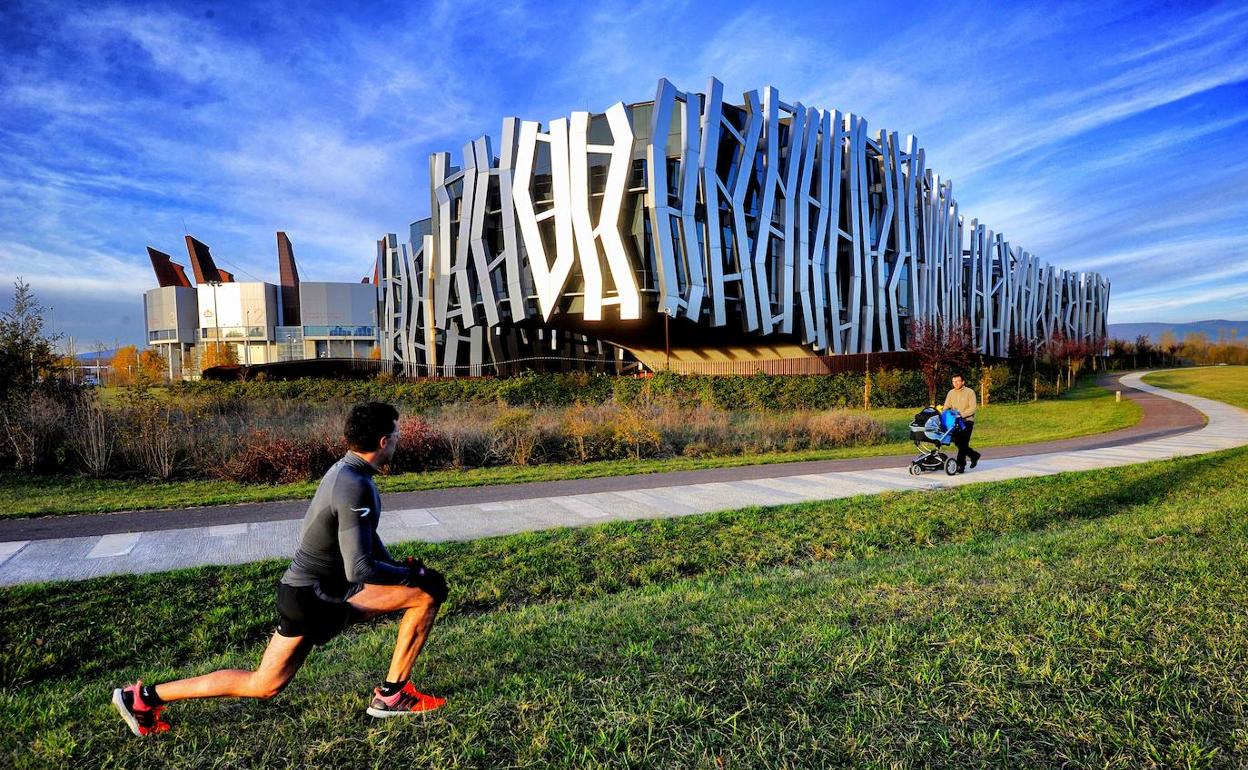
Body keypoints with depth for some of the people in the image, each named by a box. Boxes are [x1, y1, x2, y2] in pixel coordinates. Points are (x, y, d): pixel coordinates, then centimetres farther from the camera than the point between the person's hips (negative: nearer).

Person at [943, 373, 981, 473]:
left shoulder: (970, 392, -6)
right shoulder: (951, 393, 9)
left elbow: (972, 408, -13)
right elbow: (946, 407, 9)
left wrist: (962, 414, -25)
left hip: (967, 421, -5)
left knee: (963, 443, -10)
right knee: (958, 443, 5)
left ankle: (961, 465, -2)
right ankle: (974, 455, 26)